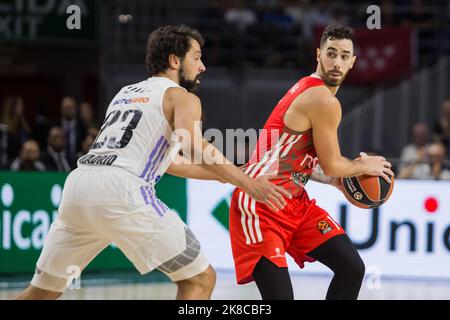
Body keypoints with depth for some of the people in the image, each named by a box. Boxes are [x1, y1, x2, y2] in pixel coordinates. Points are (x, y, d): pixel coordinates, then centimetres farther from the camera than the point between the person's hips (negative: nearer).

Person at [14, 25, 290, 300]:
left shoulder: (127, 92, 32)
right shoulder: (181, 97, 9)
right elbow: (196, 150, -12)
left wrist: (222, 176, 43)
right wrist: (247, 184, -10)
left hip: (77, 183, 8)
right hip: (120, 191, -8)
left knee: (43, 291, 21)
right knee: (200, 280, 2)